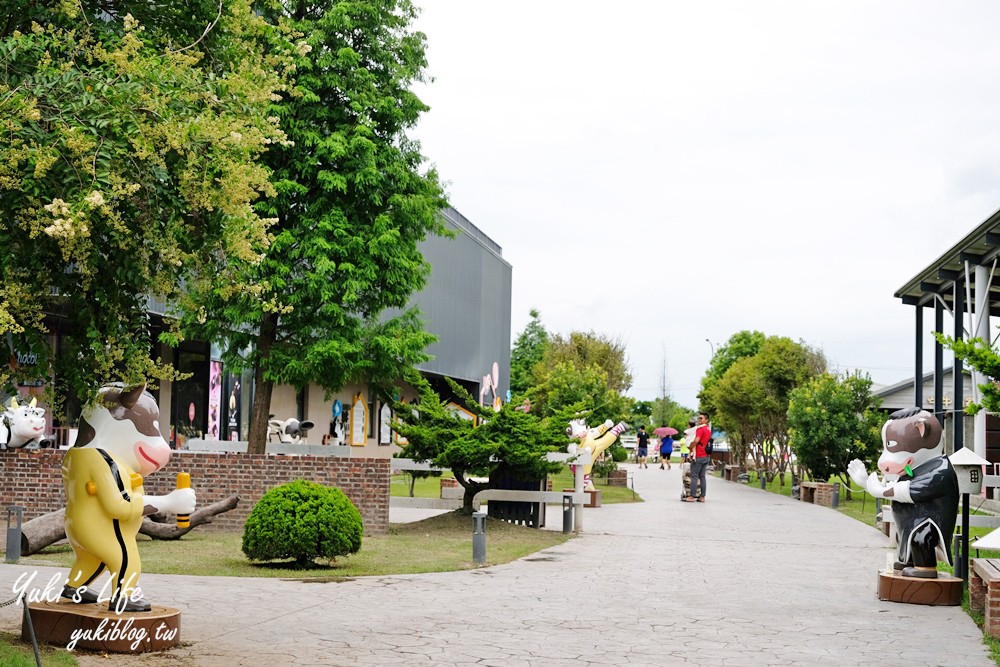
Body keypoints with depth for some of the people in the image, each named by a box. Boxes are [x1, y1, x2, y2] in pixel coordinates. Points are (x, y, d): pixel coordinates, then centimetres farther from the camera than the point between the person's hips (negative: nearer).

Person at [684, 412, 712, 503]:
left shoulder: (700, 429, -13)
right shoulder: (708, 429, 15)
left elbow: (696, 441, -22)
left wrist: (691, 449, -5)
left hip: (698, 456, -8)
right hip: (706, 456, 8)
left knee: (694, 476, -5)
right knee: (702, 476, 9)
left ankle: (691, 496, -5)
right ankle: (702, 497, 9)